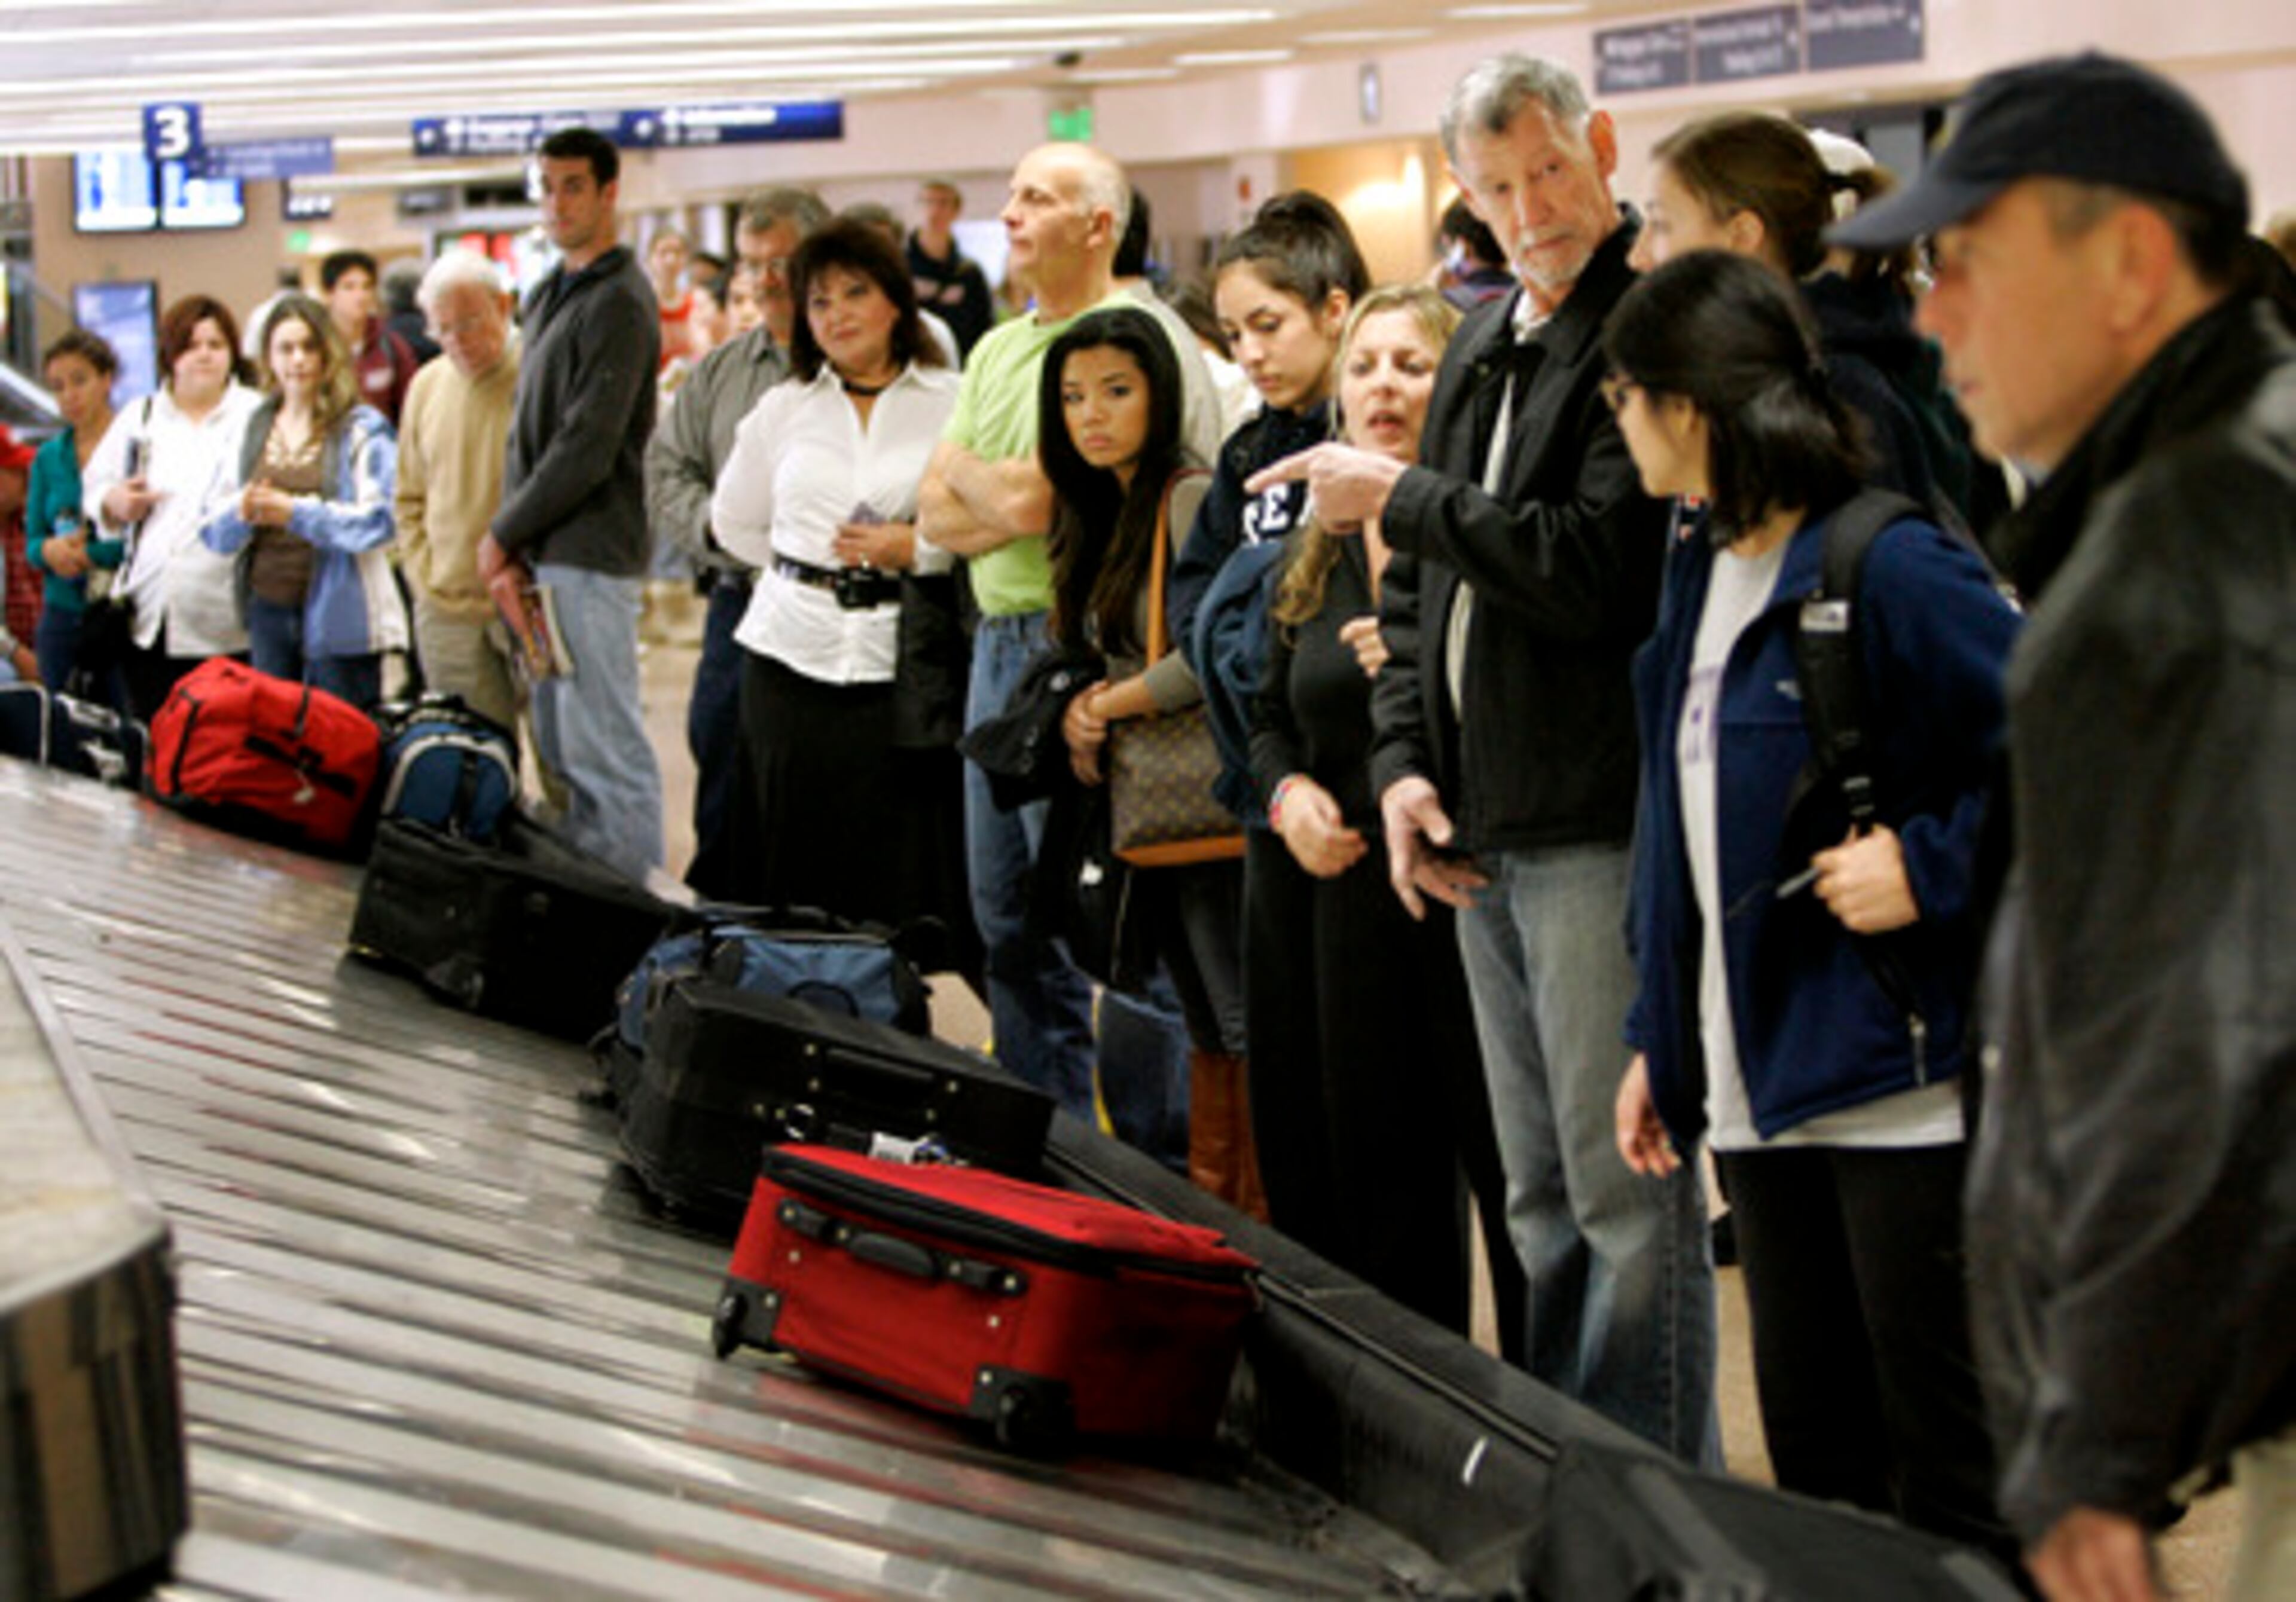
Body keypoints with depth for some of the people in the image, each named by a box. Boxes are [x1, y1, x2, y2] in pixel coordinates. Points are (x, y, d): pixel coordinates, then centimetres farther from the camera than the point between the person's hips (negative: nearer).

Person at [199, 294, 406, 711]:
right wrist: (242, 513, -11)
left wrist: (297, 513, -17)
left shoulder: (363, 430, -2)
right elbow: (214, 531, 11)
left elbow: (380, 520, -14)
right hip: (268, 610, 5)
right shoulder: (253, 429, 13)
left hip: (338, 613, -5)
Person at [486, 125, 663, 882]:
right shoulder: (549, 293, 18)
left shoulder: (619, 303, -12)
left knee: (604, 748, -8)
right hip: (545, 555, 10)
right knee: (559, 744, 13)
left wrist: (505, 533, -10)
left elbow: (586, 449, -17)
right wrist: (511, 533, 7)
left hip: (590, 553, -10)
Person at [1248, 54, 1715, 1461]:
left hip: (1607, 829, -9)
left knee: (1626, 1192, -5)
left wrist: (1402, 497, -11)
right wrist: (1407, 759, 7)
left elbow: (1597, 567, -22)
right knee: (1545, 1200, 17)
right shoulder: (1484, 352, 17)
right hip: (1483, 837, 9)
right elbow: (1421, 588, 21)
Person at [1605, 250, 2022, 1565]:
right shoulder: (1703, 574, 11)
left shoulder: (1892, 567, -16)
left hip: (1904, 1086, -8)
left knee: (1952, 1478, 0)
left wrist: (1930, 867, -22)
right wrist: (1660, 1036, 19)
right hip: (1762, 1083, 8)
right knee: (1813, 1456, 16)